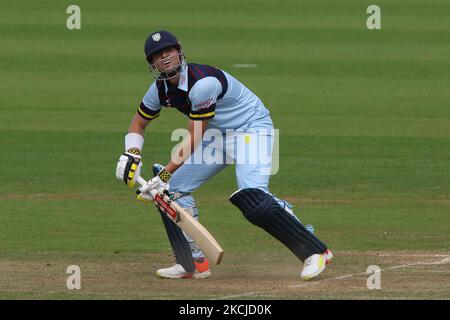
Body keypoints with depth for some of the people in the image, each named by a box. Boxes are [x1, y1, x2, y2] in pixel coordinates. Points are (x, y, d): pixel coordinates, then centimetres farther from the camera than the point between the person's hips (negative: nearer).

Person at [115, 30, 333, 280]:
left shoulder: (203, 82, -29)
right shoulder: (160, 89, -3)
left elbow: (193, 140, -25)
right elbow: (139, 122, 13)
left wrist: (164, 175, -24)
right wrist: (131, 156, -7)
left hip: (252, 127, -9)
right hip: (217, 135, 9)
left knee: (251, 197, -29)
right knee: (173, 188, 3)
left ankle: (316, 253, -26)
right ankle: (194, 263, 13)